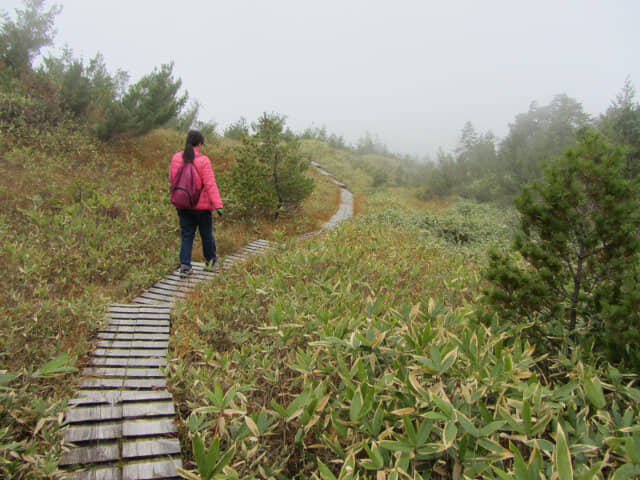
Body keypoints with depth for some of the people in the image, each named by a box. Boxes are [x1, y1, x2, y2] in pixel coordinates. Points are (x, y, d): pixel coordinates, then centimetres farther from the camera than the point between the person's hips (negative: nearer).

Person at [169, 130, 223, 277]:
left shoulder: (176, 158, 0)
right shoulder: (203, 161, -15)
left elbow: (172, 179, 11)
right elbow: (210, 184, -19)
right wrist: (218, 205, -20)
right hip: (202, 205, -4)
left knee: (187, 235, 9)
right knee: (206, 234, 13)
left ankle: (184, 265, -2)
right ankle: (211, 261, 30)